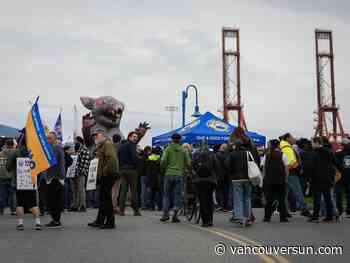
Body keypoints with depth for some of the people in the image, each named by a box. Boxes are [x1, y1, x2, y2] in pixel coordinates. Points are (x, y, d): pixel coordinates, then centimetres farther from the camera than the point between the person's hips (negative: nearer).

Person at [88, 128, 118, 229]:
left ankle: (110, 222, -3)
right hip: (104, 176, 11)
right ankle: (100, 221, 22)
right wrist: (99, 174, 18)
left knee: (107, 198, -8)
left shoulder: (107, 143, -10)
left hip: (108, 175, -11)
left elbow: (111, 159, -22)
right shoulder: (101, 145, 23)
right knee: (103, 198, 14)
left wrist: (105, 171, -21)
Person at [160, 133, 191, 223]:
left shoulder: (168, 149, 0)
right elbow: (188, 163, 2)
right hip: (179, 174, 0)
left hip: (169, 174, 0)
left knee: (167, 194, 11)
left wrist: (163, 169, 10)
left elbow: (163, 161, -7)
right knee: (177, 195, 5)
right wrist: (183, 168, 20)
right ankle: (175, 215, -4)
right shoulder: (183, 150, 4)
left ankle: (165, 214, 8)